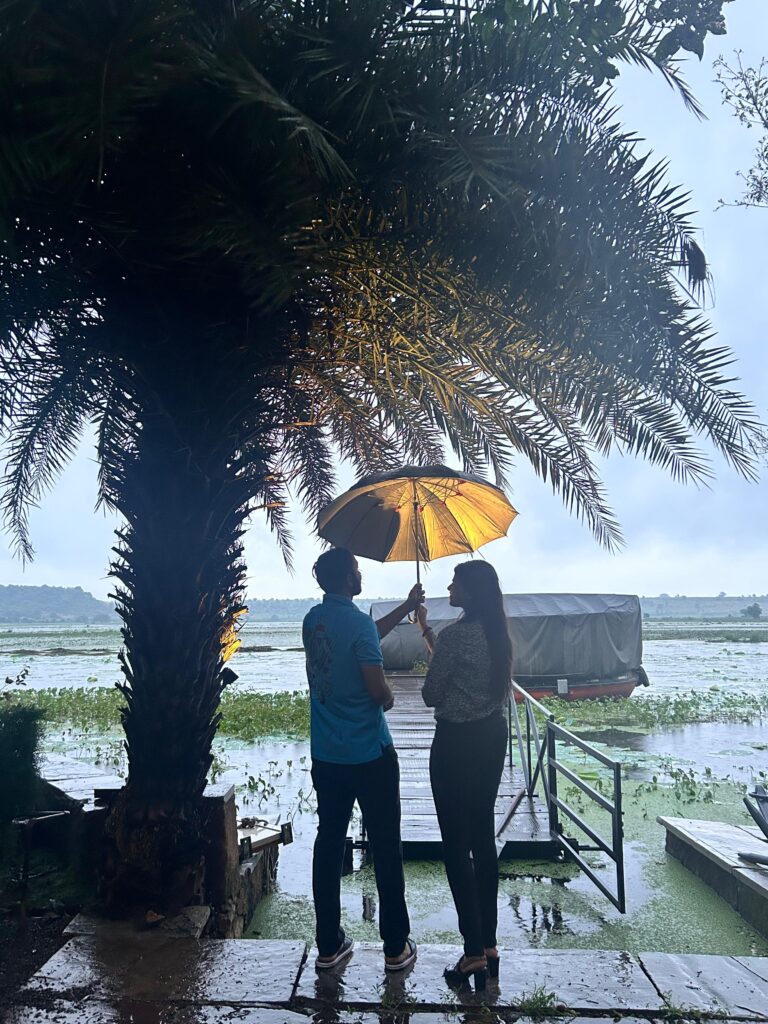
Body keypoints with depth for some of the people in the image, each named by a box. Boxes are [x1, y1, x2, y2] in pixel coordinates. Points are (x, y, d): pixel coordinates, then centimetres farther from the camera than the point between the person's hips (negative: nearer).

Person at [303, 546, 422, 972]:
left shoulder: (313, 620, 4)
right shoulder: (358, 622, -20)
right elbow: (379, 691, -20)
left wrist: (406, 608, 25)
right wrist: (389, 699, 4)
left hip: (325, 756, 7)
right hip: (369, 756, -6)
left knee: (328, 845, 13)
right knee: (385, 848, 7)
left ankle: (328, 945, 23)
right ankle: (395, 947, 19)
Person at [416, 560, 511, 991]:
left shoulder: (455, 634, -20)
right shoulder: (498, 633, 4)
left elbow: (431, 695, -12)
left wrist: (433, 688, 10)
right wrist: (426, 628, 22)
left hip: (457, 742, -8)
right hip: (493, 737, 8)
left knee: (457, 846, 3)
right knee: (484, 839, 16)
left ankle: (475, 953, 10)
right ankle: (490, 945, 26)